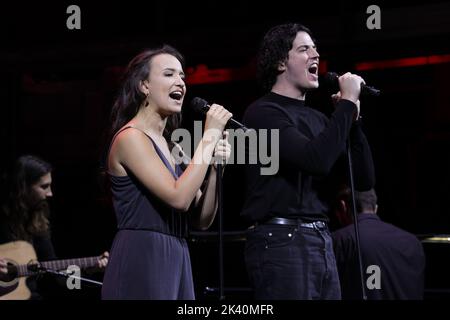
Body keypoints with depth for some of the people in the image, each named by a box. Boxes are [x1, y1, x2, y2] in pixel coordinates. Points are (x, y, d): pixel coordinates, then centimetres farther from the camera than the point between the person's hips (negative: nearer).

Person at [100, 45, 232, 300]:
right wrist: (209, 136, -13)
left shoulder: (172, 146, 17)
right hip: (141, 261, -8)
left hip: (176, 262, 8)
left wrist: (214, 168, -2)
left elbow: (202, 219, 13)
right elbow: (179, 198, -20)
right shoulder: (130, 137, -9)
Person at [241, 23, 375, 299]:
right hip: (281, 240, -7)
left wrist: (352, 116, 4)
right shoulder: (264, 112, -6)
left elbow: (364, 179, 13)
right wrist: (348, 103, -11)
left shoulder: (317, 118, 16)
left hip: (322, 242, 7)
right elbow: (317, 160, -21)